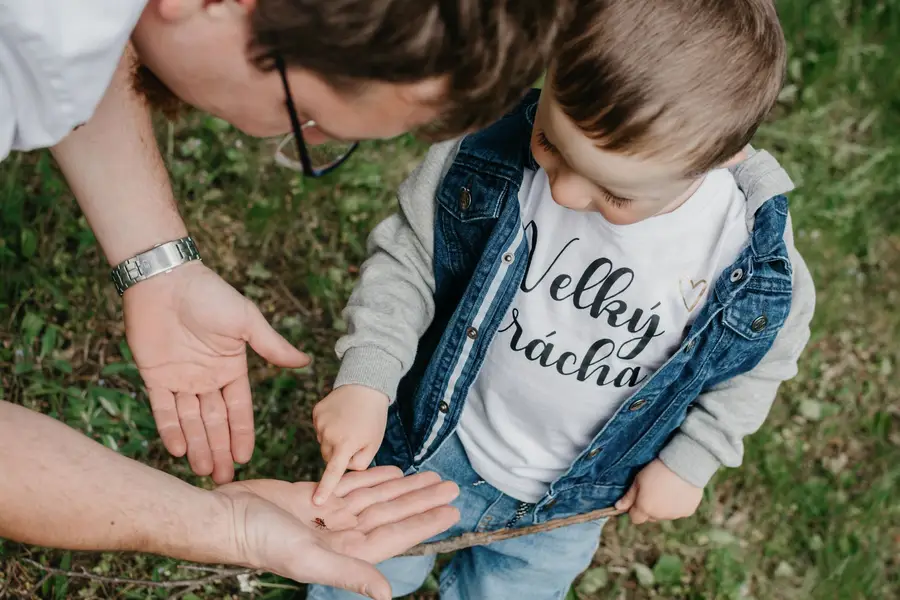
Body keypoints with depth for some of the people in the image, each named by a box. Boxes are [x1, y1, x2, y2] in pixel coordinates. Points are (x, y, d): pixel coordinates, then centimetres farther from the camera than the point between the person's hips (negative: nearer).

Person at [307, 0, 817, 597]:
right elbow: (408, 256, -14)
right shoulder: (493, 159, -29)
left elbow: (766, 354, -6)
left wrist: (691, 460, -7)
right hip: (434, 449, 1)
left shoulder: (750, 244, -27)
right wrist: (366, 378, -26)